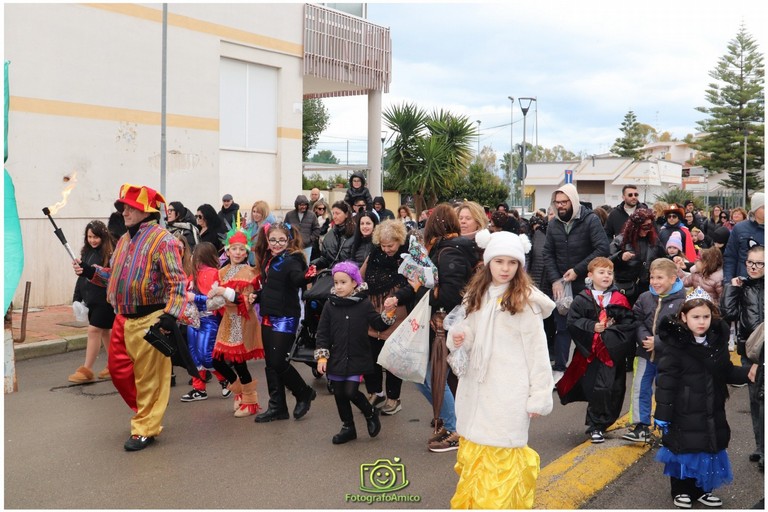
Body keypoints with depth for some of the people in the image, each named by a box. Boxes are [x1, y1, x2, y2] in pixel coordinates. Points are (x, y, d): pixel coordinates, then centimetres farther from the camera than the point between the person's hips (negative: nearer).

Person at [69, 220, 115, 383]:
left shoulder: (110, 253, -11)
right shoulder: (86, 252, 11)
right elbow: (82, 276, 16)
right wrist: (77, 298, 14)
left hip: (104, 299, -7)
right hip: (90, 298, 7)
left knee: (94, 330, -8)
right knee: (104, 331, 14)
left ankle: (86, 370, -3)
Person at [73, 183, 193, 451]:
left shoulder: (162, 239, -13)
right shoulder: (124, 240, 14)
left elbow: (177, 281, -18)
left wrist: (171, 314, -26)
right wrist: (91, 271, 10)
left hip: (150, 320, -9)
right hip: (123, 318, 9)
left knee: (148, 377, 1)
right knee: (118, 370, 16)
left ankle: (145, 429, 14)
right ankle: (147, 412, 35)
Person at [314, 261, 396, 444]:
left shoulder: (364, 304, -6)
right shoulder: (330, 305, -1)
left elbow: (379, 325, 0)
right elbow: (322, 333, 2)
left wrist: (387, 313, -18)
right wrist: (322, 356, -4)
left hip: (357, 359, -3)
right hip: (337, 359, 3)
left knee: (351, 391, -11)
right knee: (339, 394, 9)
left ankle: (371, 412, 18)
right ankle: (348, 427, 27)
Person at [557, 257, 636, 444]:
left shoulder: (619, 300, 4)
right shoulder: (582, 300, -1)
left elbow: (629, 323, 1)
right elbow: (573, 322, -4)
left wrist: (613, 328, -12)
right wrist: (592, 327, -15)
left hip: (614, 353, 2)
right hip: (591, 353, -2)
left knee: (615, 390, 2)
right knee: (596, 389, -2)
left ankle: (600, 424, 18)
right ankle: (595, 427, 14)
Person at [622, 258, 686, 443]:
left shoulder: (681, 302, -14)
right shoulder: (644, 298, 2)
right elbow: (637, 322, 1)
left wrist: (657, 342, -21)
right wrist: (644, 338, -17)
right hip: (645, 353, 4)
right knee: (640, 389, 7)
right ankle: (641, 426, 18)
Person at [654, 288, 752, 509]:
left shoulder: (718, 340, 2)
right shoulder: (675, 343, -16)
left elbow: (727, 372, 12)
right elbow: (666, 380, -17)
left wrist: (747, 374, -7)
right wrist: (662, 412, -18)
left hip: (712, 411, 6)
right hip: (684, 411, -5)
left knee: (709, 448, 15)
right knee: (683, 449, 7)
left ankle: (701, 489, 33)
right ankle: (680, 491, 25)